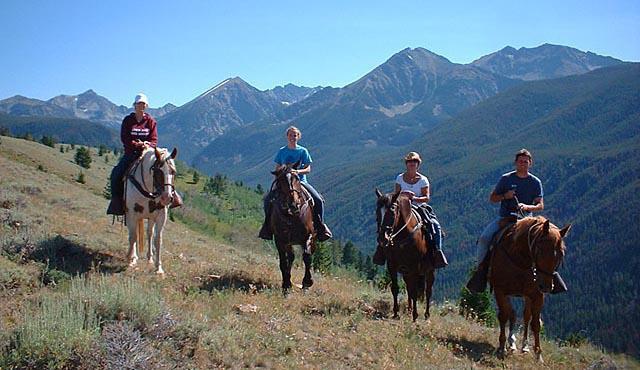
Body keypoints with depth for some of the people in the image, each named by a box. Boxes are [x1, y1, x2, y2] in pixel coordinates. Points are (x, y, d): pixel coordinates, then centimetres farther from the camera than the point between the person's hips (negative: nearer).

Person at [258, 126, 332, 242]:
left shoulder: (303, 151, 3)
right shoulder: (281, 152, 8)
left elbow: (308, 169, -2)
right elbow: (277, 169, 10)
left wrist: (297, 171, -21)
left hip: (301, 181, -1)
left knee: (319, 200, -21)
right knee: (268, 199, -19)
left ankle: (320, 224, -3)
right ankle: (268, 223, 0)